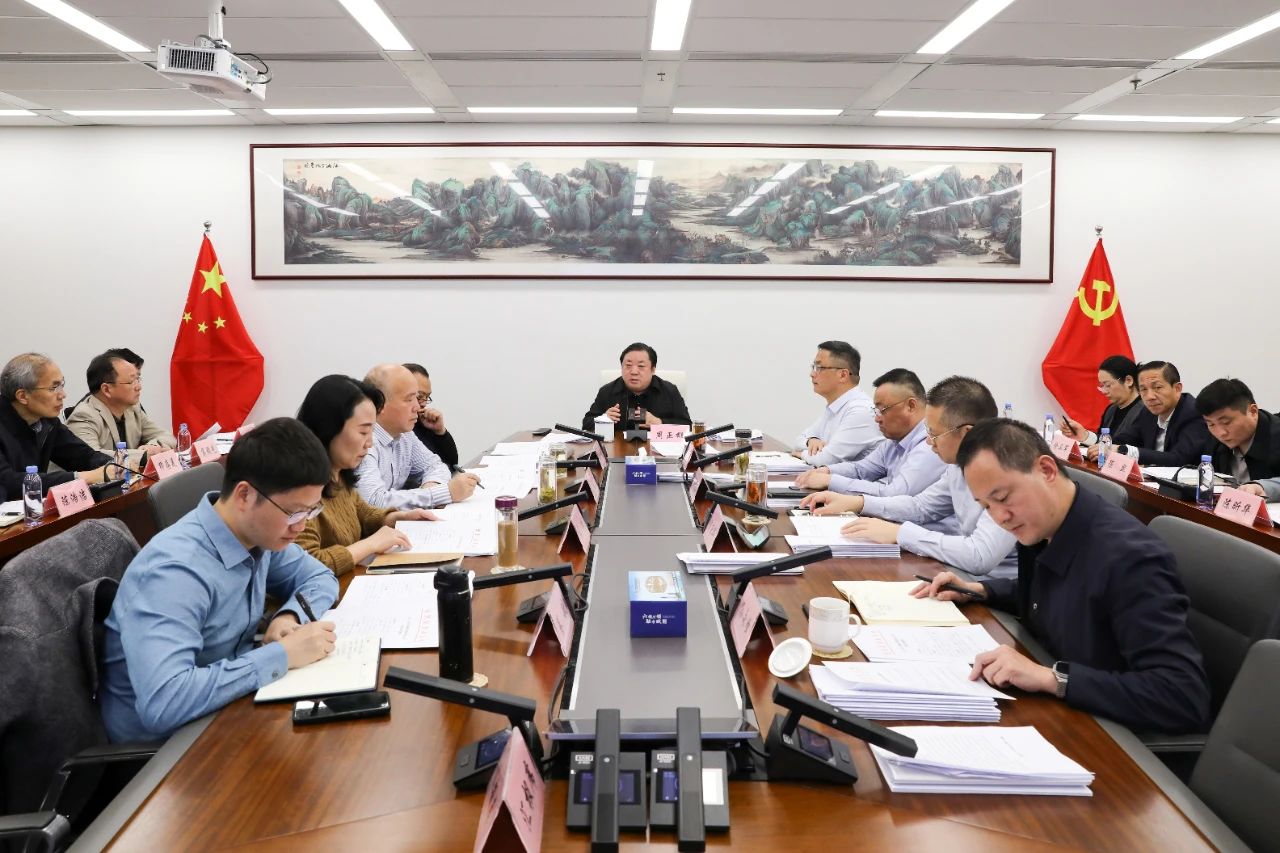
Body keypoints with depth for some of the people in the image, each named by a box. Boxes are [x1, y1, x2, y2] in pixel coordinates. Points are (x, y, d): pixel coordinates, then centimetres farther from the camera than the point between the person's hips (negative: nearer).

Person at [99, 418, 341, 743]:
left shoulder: (258, 533, -6)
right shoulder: (176, 569, -29)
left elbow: (320, 577, 10)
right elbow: (162, 704, -39)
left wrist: (290, 617, -11)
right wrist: (282, 655, -32)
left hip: (225, 707, 7)